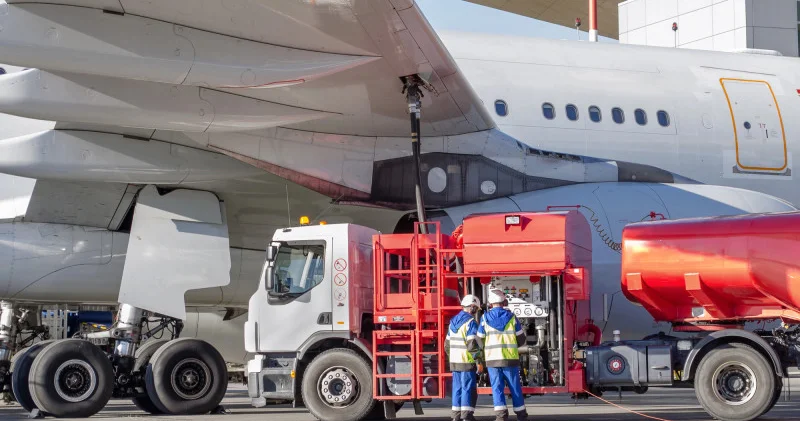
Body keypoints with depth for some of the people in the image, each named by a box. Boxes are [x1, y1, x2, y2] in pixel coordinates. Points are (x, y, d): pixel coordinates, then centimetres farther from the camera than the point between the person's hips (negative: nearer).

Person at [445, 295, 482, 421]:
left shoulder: (453, 322, 12)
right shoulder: (471, 323, -12)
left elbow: (447, 345, 15)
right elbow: (472, 344, -19)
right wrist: (478, 358, -5)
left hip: (454, 362, 7)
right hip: (467, 363, -7)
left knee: (457, 388, 12)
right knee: (469, 389, -4)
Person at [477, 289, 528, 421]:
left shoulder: (485, 317, -1)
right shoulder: (511, 316, 0)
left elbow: (480, 340, 2)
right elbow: (521, 338, 6)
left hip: (492, 358, 0)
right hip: (510, 358, 0)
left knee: (497, 388, 1)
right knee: (515, 387, 9)